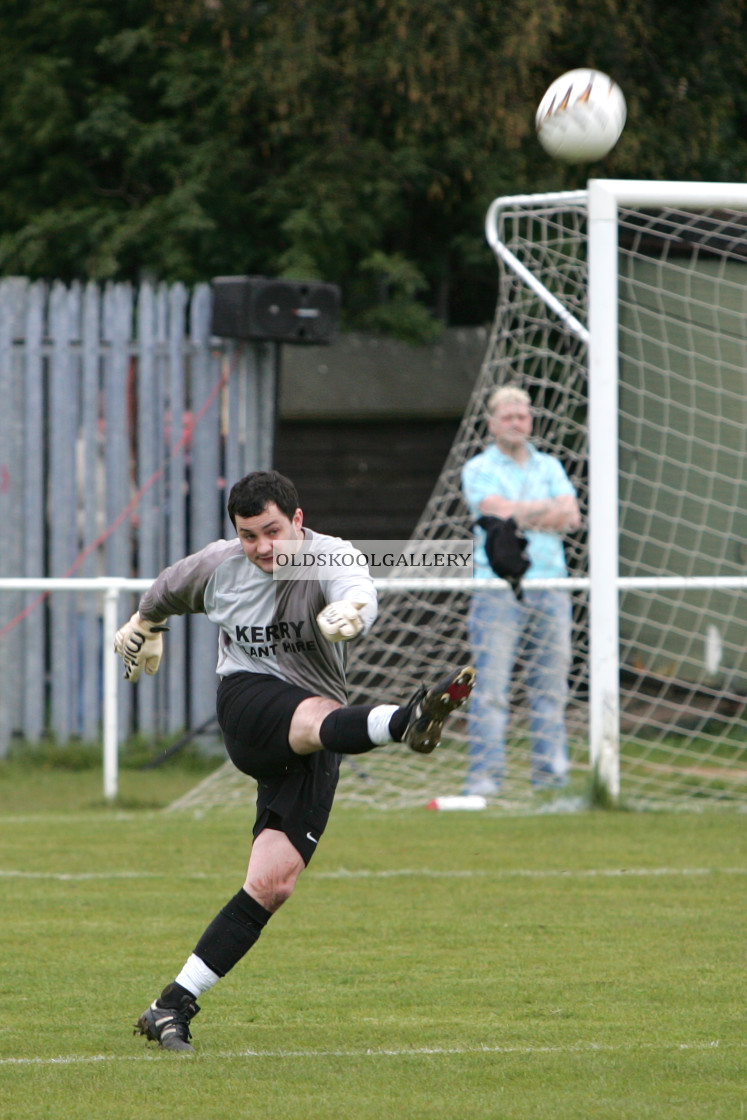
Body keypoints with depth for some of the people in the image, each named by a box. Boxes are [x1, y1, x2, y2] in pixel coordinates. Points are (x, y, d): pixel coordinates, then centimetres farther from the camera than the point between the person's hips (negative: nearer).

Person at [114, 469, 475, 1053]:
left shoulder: (334, 559, -9)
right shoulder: (216, 566, 2)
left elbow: (358, 592, -34)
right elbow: (167, 590, 26)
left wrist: (349, 612, -58)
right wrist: (145, 626, 45)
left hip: (311, 754, 1)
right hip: (247, 702, -1)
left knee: (272, 884, -8)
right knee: (320, 716, -37)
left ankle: (173, 1007, -3)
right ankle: (408, 719, -73)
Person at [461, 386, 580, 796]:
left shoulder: (549, 467, 17)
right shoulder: (479, 469, 5)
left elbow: (571, 517, 2)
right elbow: (499, 511, -12)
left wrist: (521, 515, -11)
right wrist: (548, 510, -7)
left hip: (549, 584, 4)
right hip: (497, 587, -4)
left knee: (550, 682, 3)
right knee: (491, 684, -9)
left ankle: (551, 770, 7)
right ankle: (484, 773, -9)